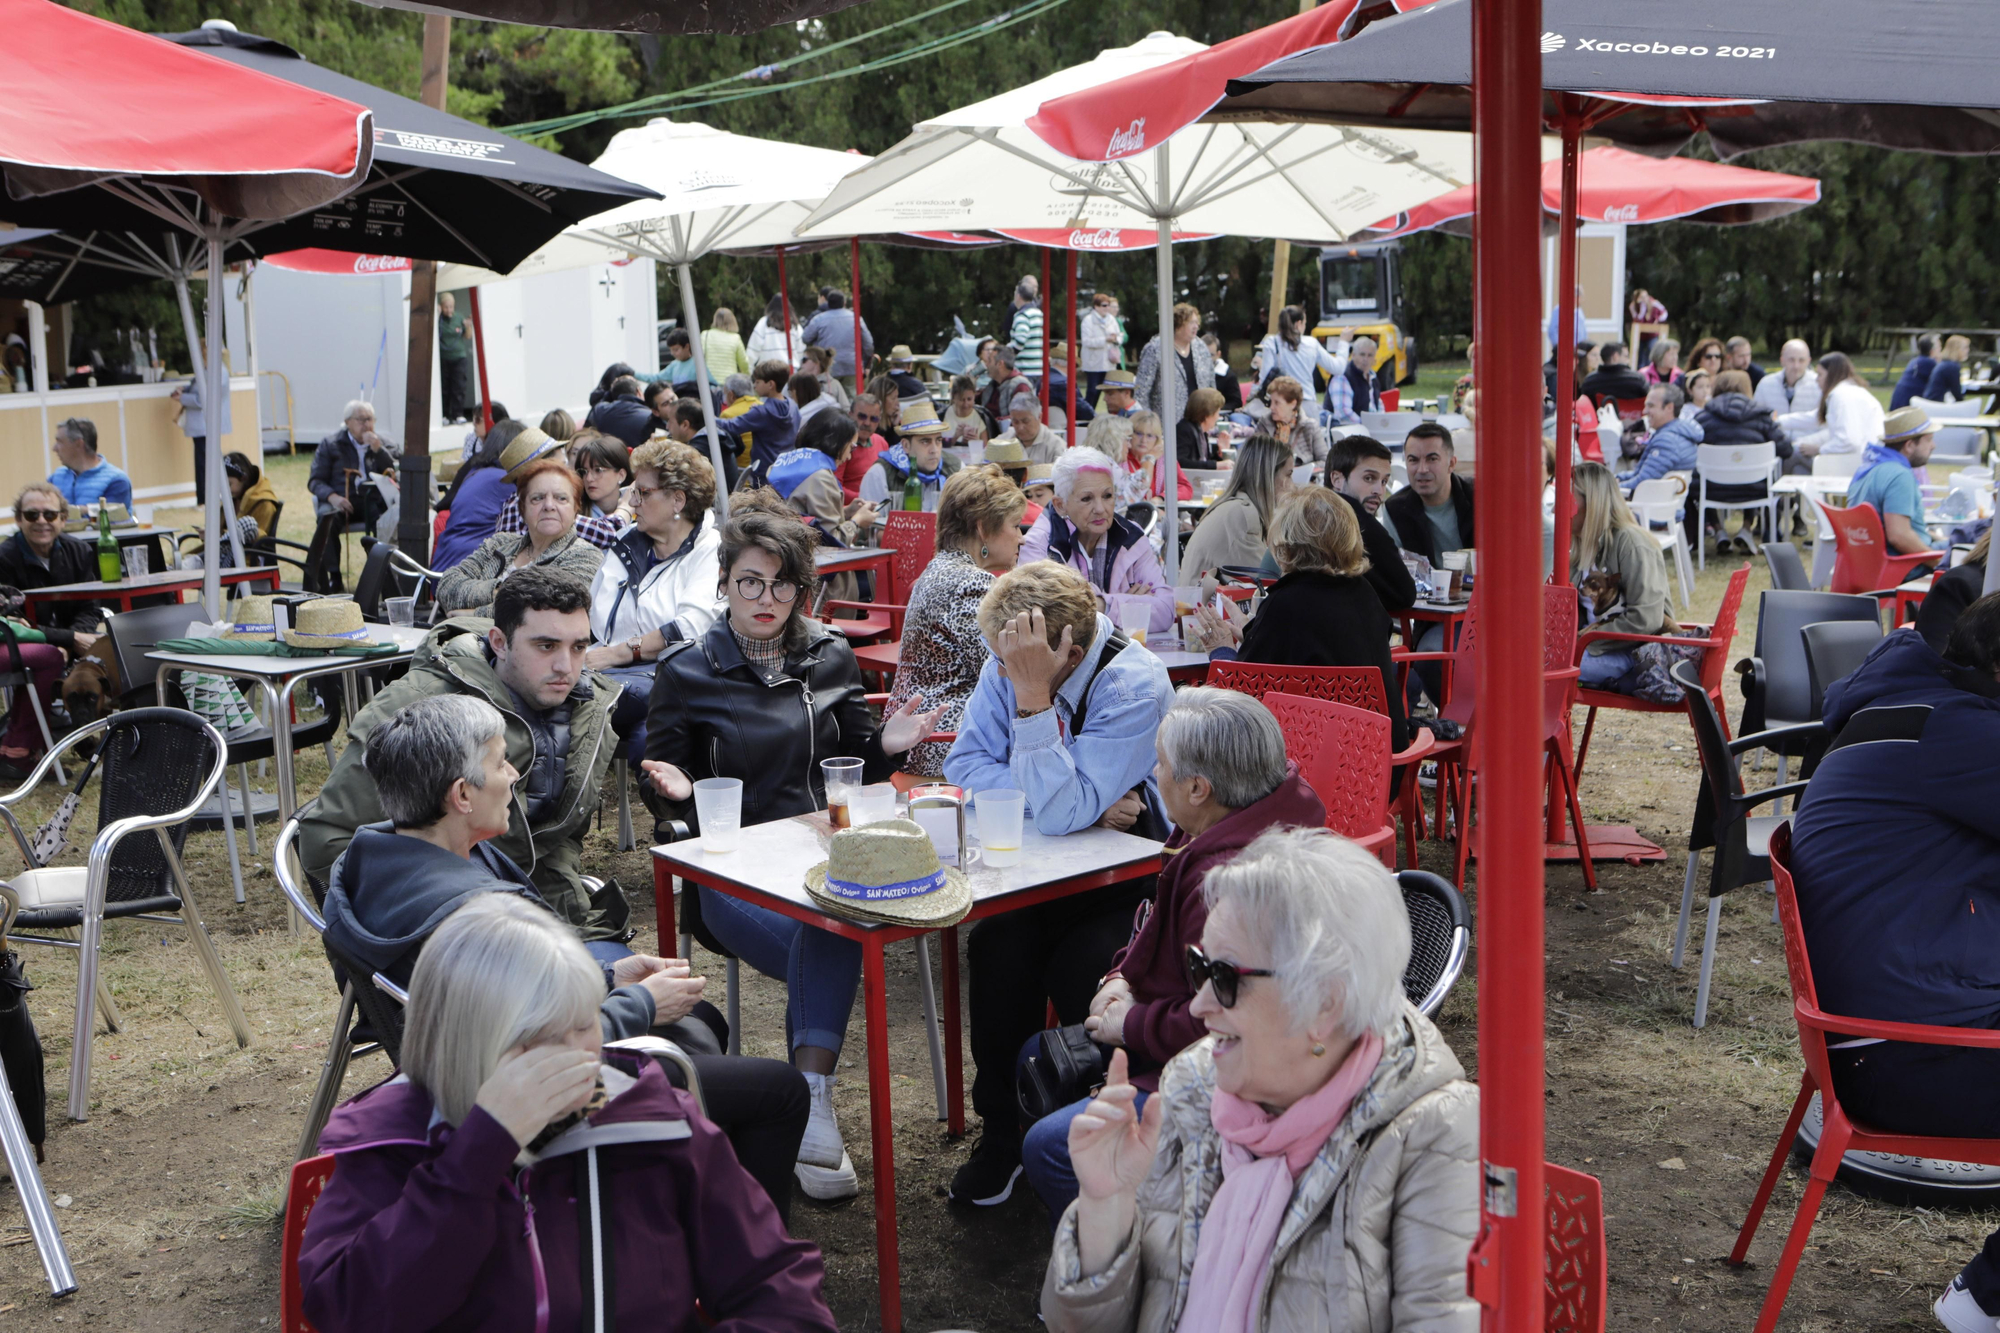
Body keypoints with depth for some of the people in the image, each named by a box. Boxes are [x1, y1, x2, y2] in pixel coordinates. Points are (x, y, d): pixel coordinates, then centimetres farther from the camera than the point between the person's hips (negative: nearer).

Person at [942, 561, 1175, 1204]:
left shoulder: (1135, 684, -24)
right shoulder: (1008, 665, -5)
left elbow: (1060, 813, -31)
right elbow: (965, 764, -6)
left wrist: (1033, 695, -36)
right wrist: (1083, 802, -16)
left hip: (1135, 879, -5)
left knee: (1079, 971, -30)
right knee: (995, 948, -24)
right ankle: (1002, 1133, -6)